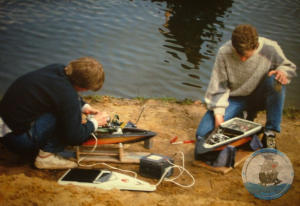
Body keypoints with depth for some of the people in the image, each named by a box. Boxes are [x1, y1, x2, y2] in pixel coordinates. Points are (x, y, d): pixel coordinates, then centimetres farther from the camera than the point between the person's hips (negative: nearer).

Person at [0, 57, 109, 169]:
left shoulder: (57, 69, -1)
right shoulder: (68, 97, -26)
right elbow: (74, 137, -16)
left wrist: (84, 107, 15)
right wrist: (94, 122, -1)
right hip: (17, 138, -9)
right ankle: (46, 156, -7)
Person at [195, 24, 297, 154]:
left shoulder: (270, 48, -20)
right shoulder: (224, 53, -19)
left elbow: (288, 66, -1)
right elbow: (218, 86, -12)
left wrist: (282, 72, -26)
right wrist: (218, 114, -20)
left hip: (259, 95, 0)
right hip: (235, 98, 1)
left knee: (275, 80, -35)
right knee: (203, 134, -15)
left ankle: (270, 133, -18)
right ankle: (244, 116, 14)